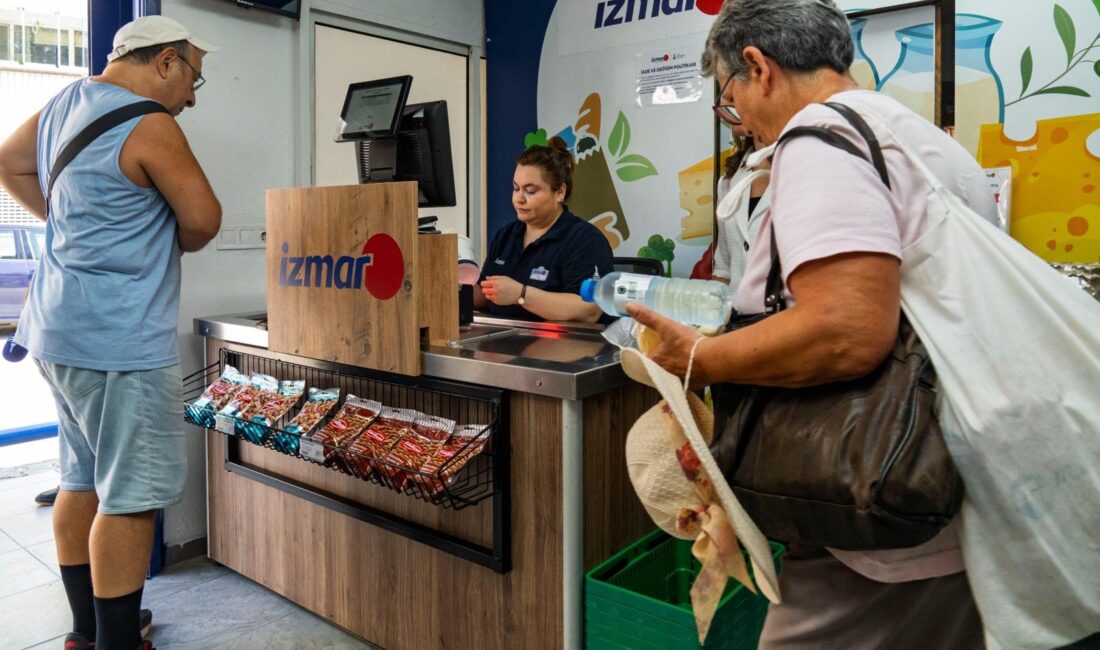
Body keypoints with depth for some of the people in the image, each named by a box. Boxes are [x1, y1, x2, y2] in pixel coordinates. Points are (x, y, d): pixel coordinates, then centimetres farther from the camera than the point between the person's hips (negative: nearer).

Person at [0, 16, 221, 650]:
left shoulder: (64, 104, 12)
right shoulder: (149, 126, -16)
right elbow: (203, 222, -13)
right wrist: (161, 238, 7)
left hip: (62, 328, 10)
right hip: (122, 341, -10)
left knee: (84, 478, 17)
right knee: (132, 494, -2)